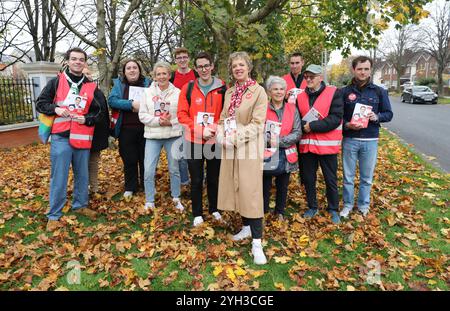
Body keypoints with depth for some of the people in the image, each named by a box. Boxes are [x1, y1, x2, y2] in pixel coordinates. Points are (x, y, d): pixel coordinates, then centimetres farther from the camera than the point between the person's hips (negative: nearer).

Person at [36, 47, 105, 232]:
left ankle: (80, 205, 32)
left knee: (82, 175, 13)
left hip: (82, 138, 3)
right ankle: (54, 215, 13)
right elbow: (40, 103, 6)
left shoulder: (91, 87, 8)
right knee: (58, 178, 1)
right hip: (61, 137, -2)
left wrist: (86, 119, -9)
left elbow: (99, 111, 9)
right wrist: (55, 109, -13)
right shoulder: (56, 82, 4)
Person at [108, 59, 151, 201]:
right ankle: (130, 187, 22)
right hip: (126, 129, 0)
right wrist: (132, 104, -21)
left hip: (145, 128, 0)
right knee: (129, 160, 6)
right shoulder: (119, 84, 5)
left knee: (145, 158, 9)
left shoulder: (148, 83, 6)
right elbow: (112, 100, -9)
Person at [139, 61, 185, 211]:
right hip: (153, 136, 1)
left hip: (173, 136, 0)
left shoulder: (177, 92, 1)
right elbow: (142, 115, 0)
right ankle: (149, 201, 15)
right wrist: (158, 121, -14)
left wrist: (170, 122, -17)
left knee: (174, 169, 11)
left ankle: (176, 198, 28)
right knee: (148, 171, -2)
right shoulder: (147, 93, 4)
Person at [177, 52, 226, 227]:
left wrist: (216, 128, -16)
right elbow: (182, 115, -6)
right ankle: (197, 213, 25)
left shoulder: (222, 88, 0)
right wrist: (201, 130, -16)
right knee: (196, 180, 9)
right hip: (194, 141, 0)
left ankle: (214, 209, 35)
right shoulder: (188, 88, -2)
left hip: (215, 141, 1)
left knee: (214, 178, 15)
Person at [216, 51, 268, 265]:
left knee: (251, 192, -8)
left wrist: (235, 139, -19)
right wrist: (222, 137, -5)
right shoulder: (229, 92, 14)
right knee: (235, 188, 12)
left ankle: (257, 242, -2)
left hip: (249, 148, -6)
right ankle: (247, 227, 29)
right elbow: (223, 118, 14)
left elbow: (257, 124, -13)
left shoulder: (258, 91, -6)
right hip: (230, 148, 7)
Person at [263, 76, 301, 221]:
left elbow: (297, 133, -4)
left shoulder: (292, 109, 2)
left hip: (286, 155, 3)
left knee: (283, 187, 17)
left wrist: (280, 141, -16)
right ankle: (262, 213, 26)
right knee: (265, 186, 8)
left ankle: (280, 212, 36)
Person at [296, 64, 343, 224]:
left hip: (327, 145, -4)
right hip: (307, 145, 4)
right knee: (308, 179, 14)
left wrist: (312, 126, -20)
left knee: (331, 180, 9)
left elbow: (336, 118, -15)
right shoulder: (300, 97, 8)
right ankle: (312, 207, 32)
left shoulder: (333, 93, -5)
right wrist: (304, 126, -14)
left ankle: (333, 209, 28)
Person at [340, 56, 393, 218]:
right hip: (349, 140, 0)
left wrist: (377, 117, -13)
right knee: (348, 176, 9)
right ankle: (348, 204, 25)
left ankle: (364, 206, 27)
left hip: (370, 141, 1)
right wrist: (347, 125, -15)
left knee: (367, 178, 10)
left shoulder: (379, 91, 4)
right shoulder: (345, 92, 2)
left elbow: (389, 114, 8)